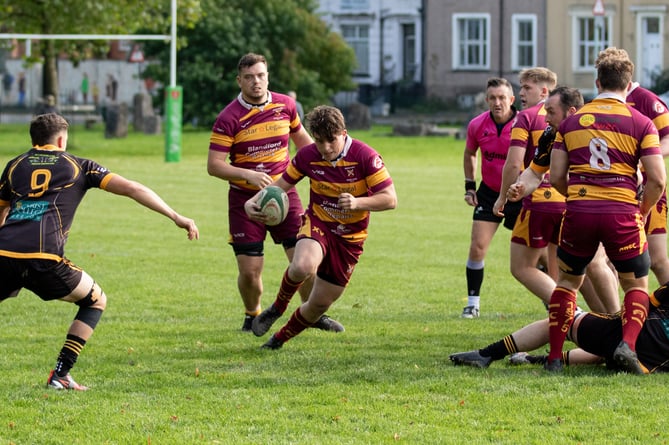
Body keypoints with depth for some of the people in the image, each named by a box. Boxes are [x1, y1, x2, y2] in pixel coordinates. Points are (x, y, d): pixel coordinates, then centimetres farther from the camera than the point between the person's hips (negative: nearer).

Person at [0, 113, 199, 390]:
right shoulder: (78, 166, 18)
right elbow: (130, 188, 10)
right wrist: (176, 217, 12)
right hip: (44, 258, -2)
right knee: (96, 301, 21)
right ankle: (60, 375, 12)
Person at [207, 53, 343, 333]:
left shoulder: (285, 105, 1)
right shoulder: (229, 118, -12)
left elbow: (302, 139, 21)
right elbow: (214, 165, -14)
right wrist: (249, 175, -27)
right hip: (245, 198, -3)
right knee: (249, 271, -4)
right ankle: (253, 316, 25)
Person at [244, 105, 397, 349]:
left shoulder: (365, 156, -19)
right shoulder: (307, 156, -10)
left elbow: (390, 199, -18)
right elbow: (282, 184, 5)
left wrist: (358, 203, -36)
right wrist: (253, 202, -13)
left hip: (350, 236, 0)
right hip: (317, 224, 0)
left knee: (319, 304, 4)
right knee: (303, 267, -35)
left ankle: (280, 338, 32)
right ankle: (277, 307, -3)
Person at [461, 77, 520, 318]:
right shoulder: (477, 125, -8)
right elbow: (470, 153, 13)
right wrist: (469, 186, 9)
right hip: (489, 193, 3)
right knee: (477, 247, -6)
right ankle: (473, 303, 5)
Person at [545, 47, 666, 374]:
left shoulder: (571, 121, 10)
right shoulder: (640, 123, 2)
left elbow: (556, 177, 7)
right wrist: (640, 212, 11)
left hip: (579, 211, 2)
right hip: (622, 212, -2)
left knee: (567, 281, 20)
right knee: (637, 285, 15)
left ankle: (555, 356, 11)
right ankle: (627, 344, -9)